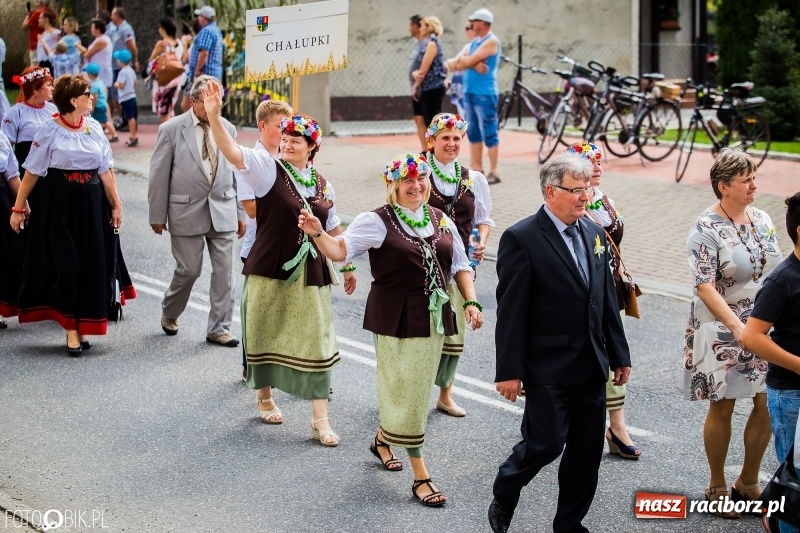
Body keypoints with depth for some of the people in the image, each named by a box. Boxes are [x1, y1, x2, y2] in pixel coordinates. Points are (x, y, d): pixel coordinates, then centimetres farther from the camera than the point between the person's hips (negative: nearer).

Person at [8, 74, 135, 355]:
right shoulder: (50, 130, -7)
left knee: (91, 264, 5)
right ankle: (71, 329, 4)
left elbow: (105, 170, 8)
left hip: (91, 203, 4)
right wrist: (18, 208, -6)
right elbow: (32, 172, -5)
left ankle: (81, 327, 16)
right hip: (58, 204, -4)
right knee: (67, 264, -3)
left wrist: (115, 204, 7)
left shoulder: (94, 127, 5)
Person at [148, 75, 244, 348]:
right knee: (189, 269, 1)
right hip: (187, 211, -3)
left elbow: (235, 171, 11)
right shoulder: (171, 129, -4)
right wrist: (158, 214, -2)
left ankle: (219, 328, 11)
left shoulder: (227, 129, 6)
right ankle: (169, 313, 29)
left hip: (223, 210, 3)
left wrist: (241, 212, 10)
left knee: (224, 269, 2)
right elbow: (159, 174, -2)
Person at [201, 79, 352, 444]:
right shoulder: (268, 168, -6)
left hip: (310, 276, 3)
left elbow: (334, 228, 19)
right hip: (269, 270, -3)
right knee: (266, 336, 11)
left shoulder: (322, 184, 7)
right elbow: (231, 150, -22)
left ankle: (320, 420, 6)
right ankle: (265, 398, 34)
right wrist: (214, 116, -38)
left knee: (316, 343, 1)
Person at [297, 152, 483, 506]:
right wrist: (317, 233, -36)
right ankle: (420, 476, 6)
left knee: (418, 390, 17)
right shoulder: (378, 222, -9)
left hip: (434, 318, 6)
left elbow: (460, 266, 14)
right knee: (404, 392, -1)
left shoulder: (441, 221, 7)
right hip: (395, 318, -6)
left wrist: (471, 302, 2)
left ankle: (383, 439, 44)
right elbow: (340, 250, -17)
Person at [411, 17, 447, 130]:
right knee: (429, 124, 11)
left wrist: (416, 87, -3)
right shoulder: (427, 43, 18)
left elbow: (424, 70, -13)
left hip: (433, 88, -10)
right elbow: (421, 69, 18)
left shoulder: (432, 43, -10)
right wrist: (415, 73, -3)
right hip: (428, 89, 10)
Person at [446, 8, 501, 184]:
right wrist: (472, 64, -11)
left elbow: (469, 61, -16)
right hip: (469, 92, 9)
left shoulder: (491, 41, -9)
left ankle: (493, 173, -6)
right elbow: (459, 63, 8)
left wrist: (460, 61, 4)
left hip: (484, 94, -9)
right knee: (474, 133, 12)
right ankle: (476, 169, 18)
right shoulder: (474, 42, 17)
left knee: (489, 134, -7)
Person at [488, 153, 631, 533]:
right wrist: (508, 371, -14)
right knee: (546, 443, -5)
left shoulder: (594, 234, 10)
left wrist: (619, 355, 14)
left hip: (591, 366, 6)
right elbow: (510, 311, -13)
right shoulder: (521, 238, -11)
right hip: (547, 368, -6)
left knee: (587, 449, 9)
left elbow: (607, 300, 15)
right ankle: (503, 498, 23)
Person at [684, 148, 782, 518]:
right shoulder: (706, 230, -14)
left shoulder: (762, 219, 5)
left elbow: (776, 270, 12)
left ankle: (748, 482, 23)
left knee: (768, 403, 5)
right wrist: (738, 327, -28)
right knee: (722, 406, 4)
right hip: (722, 329, -6)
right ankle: (717, 487, 21)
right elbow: (705, 286, -19)